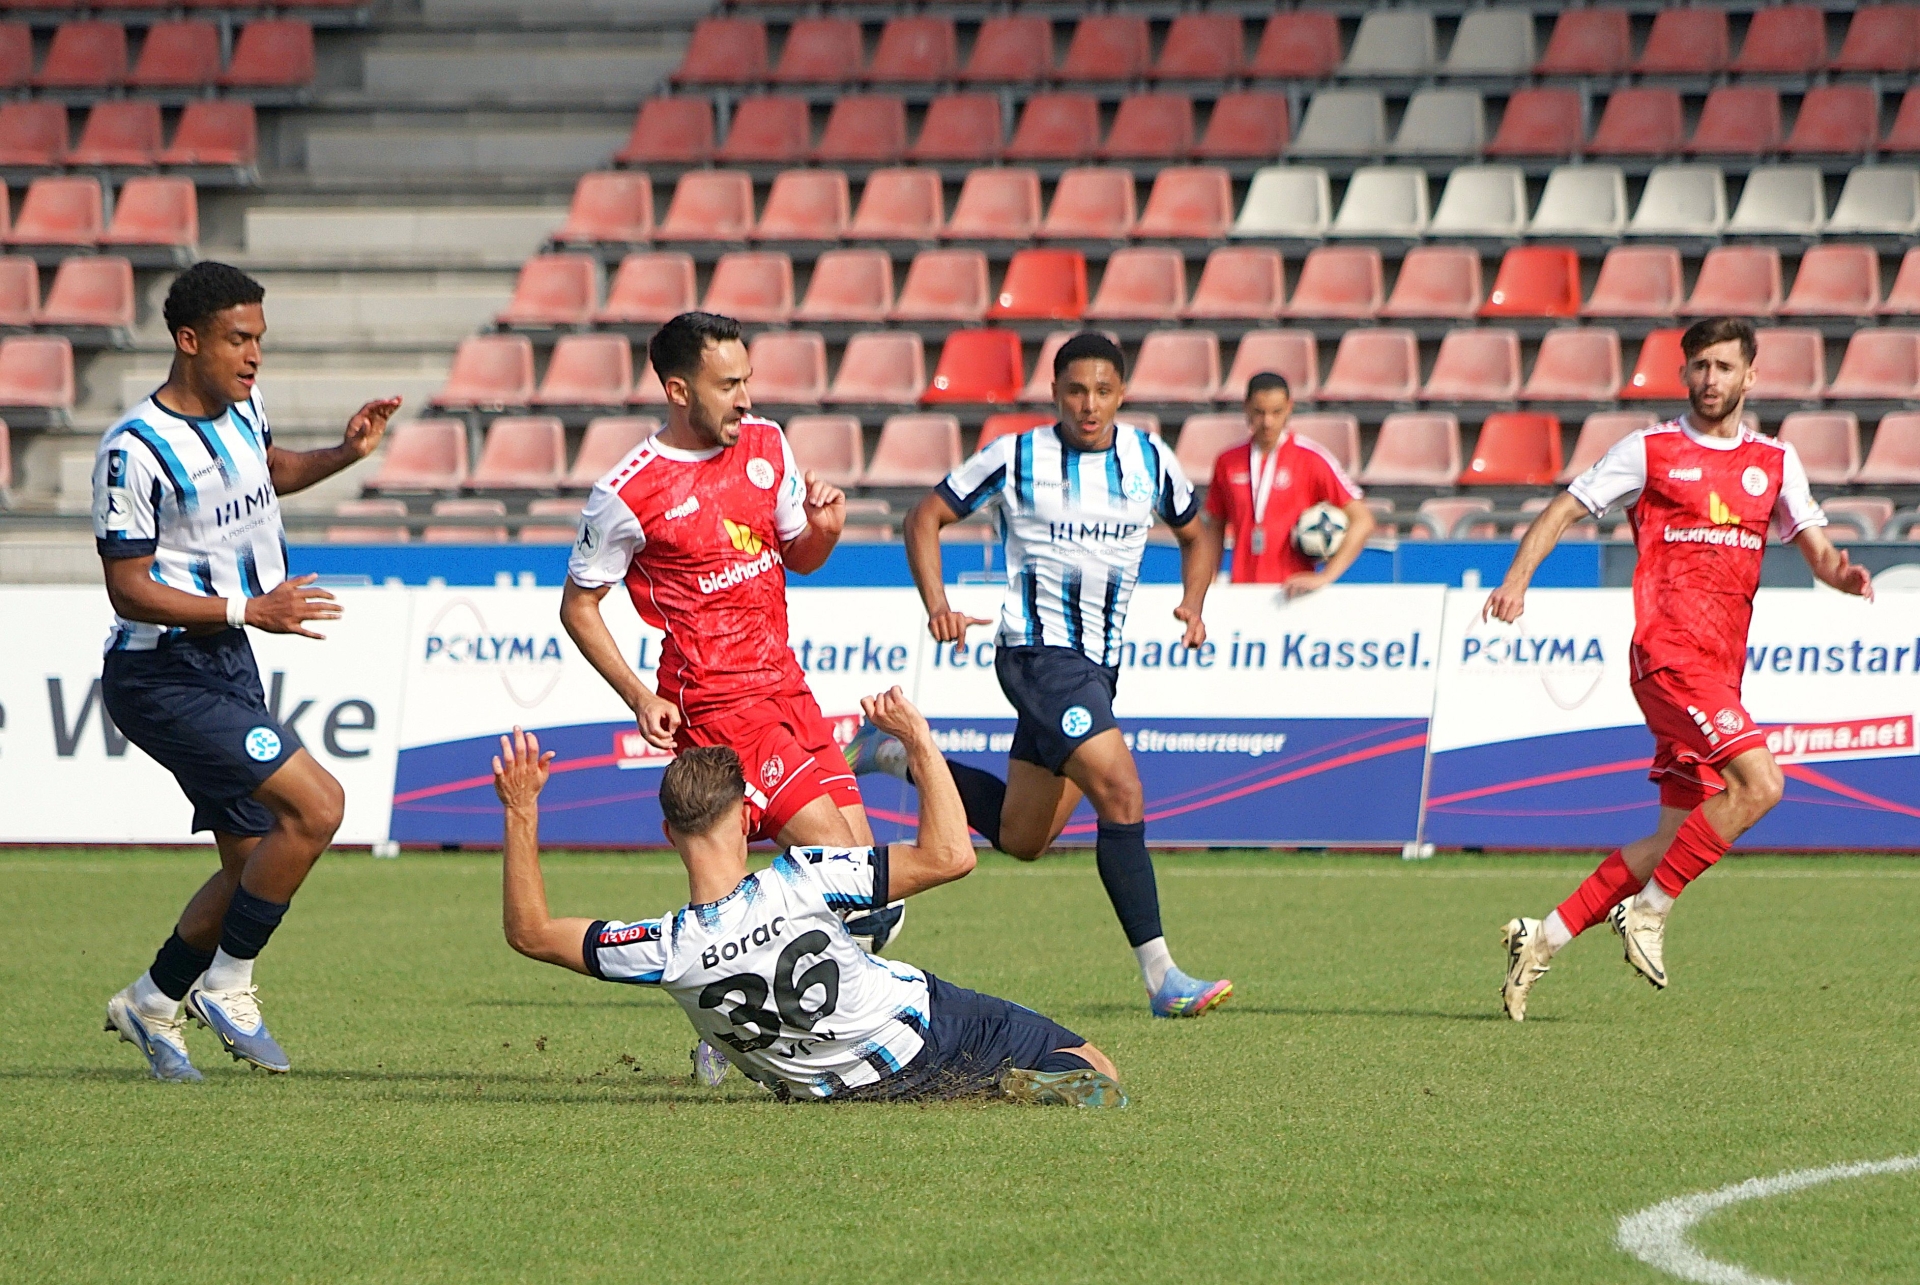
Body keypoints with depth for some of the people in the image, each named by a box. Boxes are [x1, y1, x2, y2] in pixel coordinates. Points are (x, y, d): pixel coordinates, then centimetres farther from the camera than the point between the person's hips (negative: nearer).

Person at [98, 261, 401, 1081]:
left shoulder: (241, 408, 6)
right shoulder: (136, 450, -20)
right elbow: (128, 588, -19)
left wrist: (344, 455, 12)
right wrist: (249, 611, -26)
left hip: (228, 670, 9)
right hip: (162, 677, -9)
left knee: (255, 865, 11)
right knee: (316, 804, -21)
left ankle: (151, 1002, 28)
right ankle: (225, 984, -7)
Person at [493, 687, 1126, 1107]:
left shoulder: (667, 952, -20)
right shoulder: (798, 883, -28)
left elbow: (529, 932, -7)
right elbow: (950, 855, -24)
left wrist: (521, 812, -7)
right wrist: (919, 740, -17)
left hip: (833, 1089, 4)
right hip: (930, 1033, -4)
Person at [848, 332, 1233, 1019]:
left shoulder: (1149, 459, 5)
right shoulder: (1016, 458, -7)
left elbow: (1193, 536, 21)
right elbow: (926, 517, 3)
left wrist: (1193, 604, 1)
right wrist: (937, 606, -11)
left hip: (1099, 665, 7)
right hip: (1038, 650, -7)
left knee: (1022, 835, 15)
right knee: (1121, 792, -23)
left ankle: (898, 755, 35)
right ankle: (1161, 978, -22)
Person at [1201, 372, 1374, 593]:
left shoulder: (1311, 458, -2)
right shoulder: (1228, 462, 9)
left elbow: (1362, 522, -5)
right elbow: (1215, 527, 19)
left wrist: (1325, 577, -13)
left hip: (1292, 590, -3)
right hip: (1242, 593, 3)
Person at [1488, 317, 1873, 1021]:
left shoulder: (1775, 461, 16)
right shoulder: (1651, 450, 3)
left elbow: (1816, 549, 14)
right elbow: (1564, 510, 7)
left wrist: (1842, 574, -10)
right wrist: (1517, 577, -8)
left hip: (1721, 666, 6)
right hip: (1670, 649, -6)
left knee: (1679, 839, 4)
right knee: (1759, 783, -23)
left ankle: (1544, 938, 13)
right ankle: (1649, 909, -11)